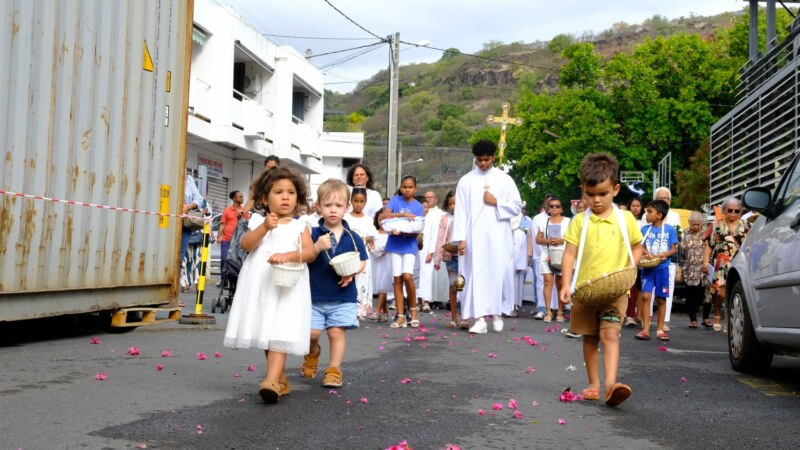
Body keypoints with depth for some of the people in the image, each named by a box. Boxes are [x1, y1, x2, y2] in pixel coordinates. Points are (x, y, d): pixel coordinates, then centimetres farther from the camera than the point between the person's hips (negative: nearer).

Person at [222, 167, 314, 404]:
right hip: (260, 285, 3)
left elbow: (311, 251, -8)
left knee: (279, 334, -14)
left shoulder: (299, 226, 6)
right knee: (266, 333, 9)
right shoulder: (258, 221, 9)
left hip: (287, 287, -2)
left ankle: (272, 380, -23)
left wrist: (288, 256, -23)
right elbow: (245, 245, -5)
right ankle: (282, 380, 23)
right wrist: (264, 228, -17)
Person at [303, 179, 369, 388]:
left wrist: (352, 271, -13)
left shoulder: (352, 237, 1)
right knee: (311, 332, -2)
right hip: (315, 295, 0)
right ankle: (313, 353, 32)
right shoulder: (314, 234, -3)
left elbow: (362, 260, 8)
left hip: (343, 296, 0)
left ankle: (334, 370, 13)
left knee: (336, 332, -2)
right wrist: (317, 247, -24)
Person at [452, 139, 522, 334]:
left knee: (499, 273, -2)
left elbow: (517, 206, 7)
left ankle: (497, 313, 17)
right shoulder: (466, 181, 5)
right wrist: (461, 238, -7)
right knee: (476, 274, -3)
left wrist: (496, 203, -8)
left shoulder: (505, 179, 7)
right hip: (474, 236, 0)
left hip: (498, 237, 0)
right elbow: (461, 211, 1)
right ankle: (479, 318, -2)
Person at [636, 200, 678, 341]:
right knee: (645, 296, -7)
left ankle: (660, 329, 15)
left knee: (661, 298, 5)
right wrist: (647, 253, -15)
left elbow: (674, 249, 0)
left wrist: (663, 255, -18)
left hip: (662, 268, -1)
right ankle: (645, 329, -2)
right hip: (648, 267, 1)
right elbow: (641, 247, 6)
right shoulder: (645, 229, 5)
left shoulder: (669, 229, -1)